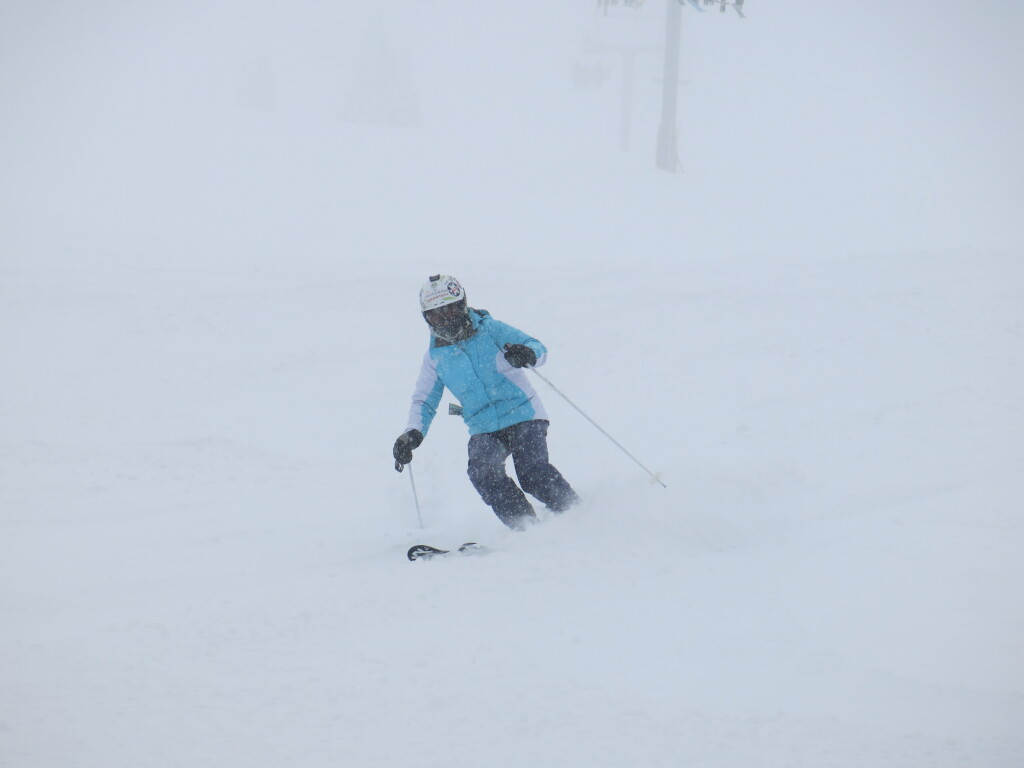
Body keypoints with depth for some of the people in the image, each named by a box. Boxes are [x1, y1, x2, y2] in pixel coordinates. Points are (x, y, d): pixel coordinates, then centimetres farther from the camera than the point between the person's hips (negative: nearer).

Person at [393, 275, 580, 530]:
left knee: (533, 472, -25)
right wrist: (413, 434, -4)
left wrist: (527, 354, -33)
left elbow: (538, 348, -8)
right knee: (482, 471, -25)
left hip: (523, 415, -3)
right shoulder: (435, 356, 7)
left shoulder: (490, 329, -4)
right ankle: (528, 529, -20)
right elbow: (424, 401, 14)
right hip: (484, 429, 3)